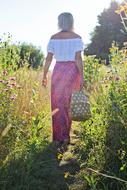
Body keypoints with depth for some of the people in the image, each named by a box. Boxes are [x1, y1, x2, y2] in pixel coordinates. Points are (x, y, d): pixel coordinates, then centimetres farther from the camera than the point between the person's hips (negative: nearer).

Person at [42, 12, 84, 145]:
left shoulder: (54, 38, 4)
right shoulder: (76, 38, -2)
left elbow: (48, 58, 3)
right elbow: (78, 59, -9)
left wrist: (44, 75, 11)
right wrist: (81, 77, -6)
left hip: (58, 71, 2)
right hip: (72, 71, -2)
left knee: (57, 104, 9)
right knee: (70, 104, 8)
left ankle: (58, 136, 14)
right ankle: (65, 136, 10)